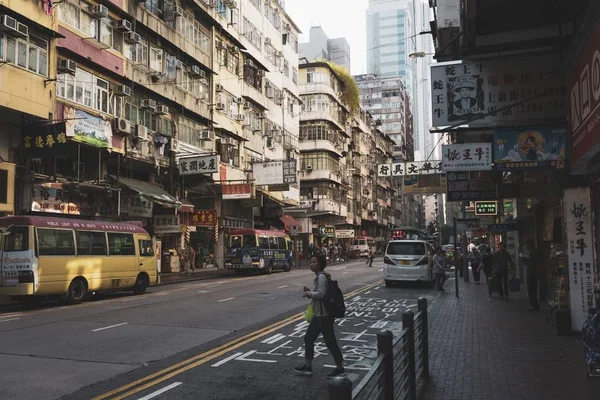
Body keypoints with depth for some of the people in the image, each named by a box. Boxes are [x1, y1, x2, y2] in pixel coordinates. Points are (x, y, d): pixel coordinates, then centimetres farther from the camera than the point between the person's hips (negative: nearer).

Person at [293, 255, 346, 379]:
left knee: (330, 342, -2)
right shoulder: (319, 276, 14)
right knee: (308, 338, 15)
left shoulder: (322, 276, -16)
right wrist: (309, 292, 5)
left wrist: (309, 293, -11)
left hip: (324, 315, -11)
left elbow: (321, 293, -25)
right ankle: (307, 367, 24)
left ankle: (340, 369, 9)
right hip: (319, 314, 11)